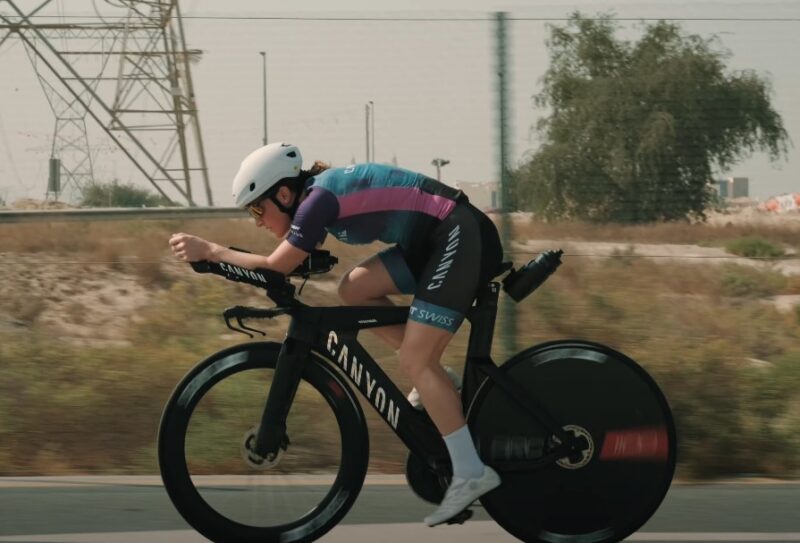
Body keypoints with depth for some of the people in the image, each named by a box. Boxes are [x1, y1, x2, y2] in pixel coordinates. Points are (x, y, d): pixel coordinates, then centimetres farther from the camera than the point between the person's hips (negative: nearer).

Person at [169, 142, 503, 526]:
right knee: (354, 289, 5)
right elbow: (294, 263, 16)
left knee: (414, 362, -12)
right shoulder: (318, 190, 11)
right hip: (436, 239, 10)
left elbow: (276, 266, -17)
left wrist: (209, 250, -10)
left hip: (462, 236, -10)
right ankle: (434, 381, 10)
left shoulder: (320, 198, -17)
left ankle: (471, 473, -11)